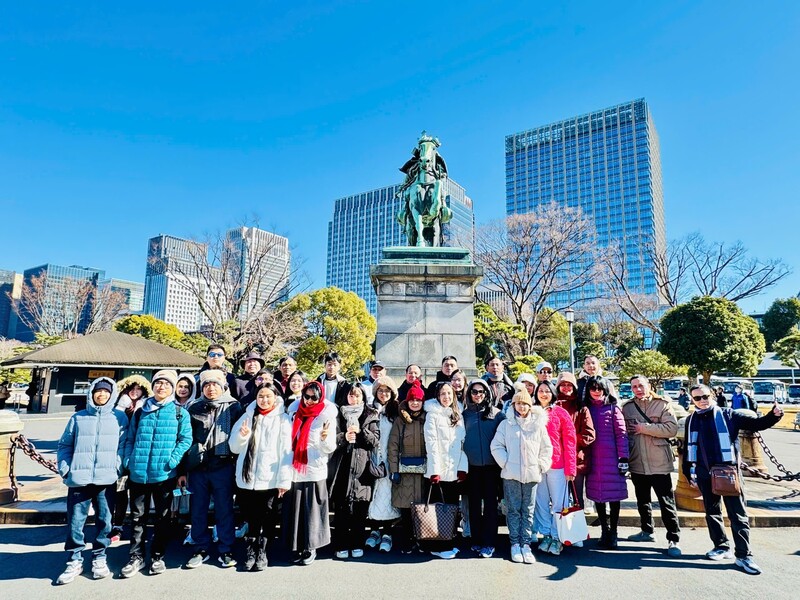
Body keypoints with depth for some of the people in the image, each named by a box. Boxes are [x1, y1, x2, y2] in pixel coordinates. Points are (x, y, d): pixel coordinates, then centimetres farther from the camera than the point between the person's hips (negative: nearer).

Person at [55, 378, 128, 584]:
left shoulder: (120, 417, 7)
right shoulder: (78, 418, 11)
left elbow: (123, 445, 3)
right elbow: (65, 445, 13)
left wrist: (117, 468, -6)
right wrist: (65, 469, 2)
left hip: (107, 479, -1)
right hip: (79, 479, 1)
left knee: (104, 520, 4)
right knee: (75, 521, 4)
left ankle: (99, 557, 20)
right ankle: (75, 561, 19)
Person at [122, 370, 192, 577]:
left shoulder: (180, 413, 1)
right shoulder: (140, 412, 10)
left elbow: (185, 439, -4)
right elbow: (130, 439, 11)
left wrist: (173, 461, -15)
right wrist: (129, 461, -2)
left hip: (164, 474, -2)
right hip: (138, 473, 2)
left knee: (163, 517, 9)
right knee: (138, 517, 10)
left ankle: (158, 557, 23)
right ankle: (136, 557, 23)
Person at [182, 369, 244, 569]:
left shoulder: (234, 407, 1)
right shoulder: (194, 409, 8)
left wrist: (238, 465, -4)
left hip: (223, 467, -2)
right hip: (198, 468, 3)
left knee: (225, 510, 5)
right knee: (198, 510, 10)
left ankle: (226, 551, 18)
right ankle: (201, 549, 25)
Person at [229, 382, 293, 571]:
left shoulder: (283, 419, -2)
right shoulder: (247, 417, 9)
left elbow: (286, 451, -6)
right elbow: (235, 448, 12)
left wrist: (284, 480, -11)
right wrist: (241, 436, -9)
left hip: (271, 480, -3)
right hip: (246, 479, 3)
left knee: (268, 520, 5)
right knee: (251, 518, 8)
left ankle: (262, 553, 21)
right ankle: (251, 551, 24)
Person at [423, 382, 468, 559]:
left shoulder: (458, 416, 13)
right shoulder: (433, 414, -4)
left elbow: (462, 443, 9)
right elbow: (431, 443, -10)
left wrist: (462, 468, 0)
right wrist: (434, 469, -15)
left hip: (455, 470, 5)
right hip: (440, 469, -5)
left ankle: (449, 543, 21)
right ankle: (438, 547, 10)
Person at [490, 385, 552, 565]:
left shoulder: (538, 424, 5)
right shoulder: (506, 424, 1)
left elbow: (547, 448, 11)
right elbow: (496, 446, 0)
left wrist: (541, 465, 2)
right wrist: (506, 463, -7)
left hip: (531, 474, 1)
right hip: (511, 475, -1)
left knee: (528, 511, 6)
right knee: (513, 510, 4)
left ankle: (526, 545, 13)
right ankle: (515, 544, 13)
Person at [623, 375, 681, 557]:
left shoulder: (662, 404, -5)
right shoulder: (627, 407, 6)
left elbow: (672, 428, -16)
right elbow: (624, 432, 9)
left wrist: (644, 428, -17)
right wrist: (624, 456, 1)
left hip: (659, 463, -4)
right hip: (637, 463, 5)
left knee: (667, 503, -1)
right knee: (642, 500, 18)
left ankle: (673, 539, 10)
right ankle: (647, 531, 35)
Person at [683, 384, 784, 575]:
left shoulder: (728, 415, -2)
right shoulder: (691, 421, 6)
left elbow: (756, 423, -7)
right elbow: (688, 449, 11)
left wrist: (773, 416, -26)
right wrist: (689, 472, 11)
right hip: (704, 475, 4)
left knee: (738, 515, 0)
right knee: (712, 513, 14)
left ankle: (743, 555, 8)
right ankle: (722, 547, 29)